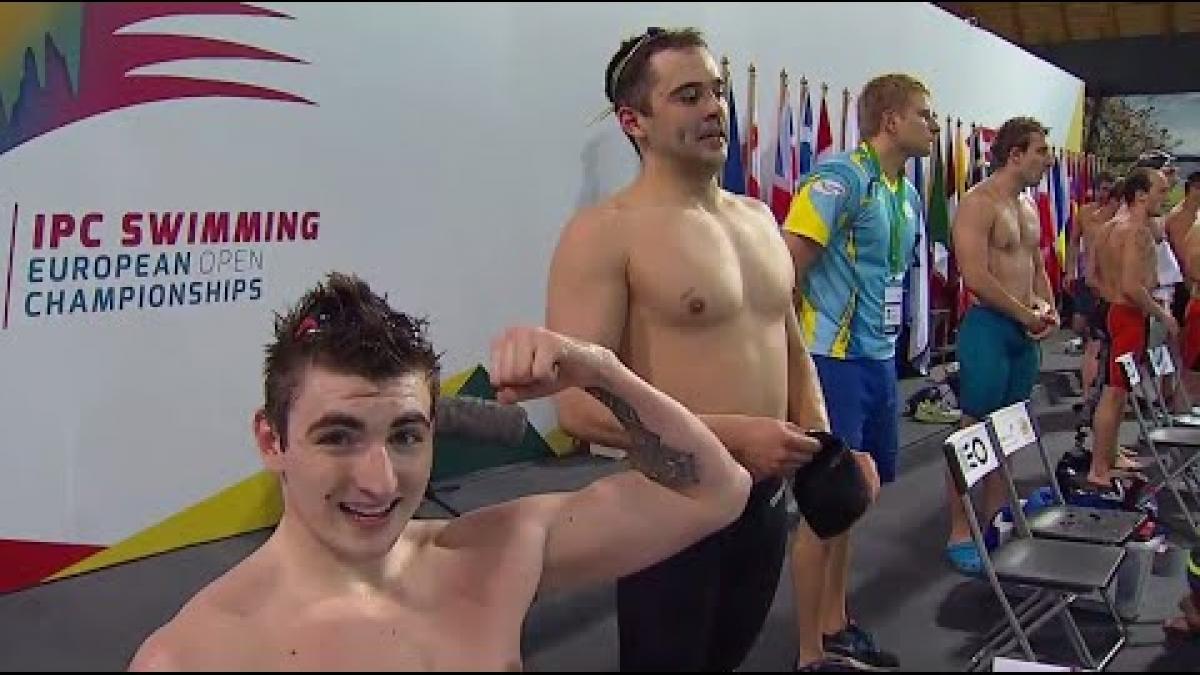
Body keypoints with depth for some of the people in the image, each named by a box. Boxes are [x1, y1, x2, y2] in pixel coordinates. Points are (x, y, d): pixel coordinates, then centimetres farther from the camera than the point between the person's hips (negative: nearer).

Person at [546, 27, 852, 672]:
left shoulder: (758, 218, 9)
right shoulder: (605, 233, -15)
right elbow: (579, 405, -23)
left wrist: (817, 441, 2)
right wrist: (730, 437, -25)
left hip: (768, 498, 7)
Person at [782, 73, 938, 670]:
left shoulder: (908, 194, 13)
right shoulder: (841, 177, -15)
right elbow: (786, 268, -20)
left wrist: (886, 343, 19)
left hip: (879, 359, 9)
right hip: (835, 362, -9)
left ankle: (834, 626, 32)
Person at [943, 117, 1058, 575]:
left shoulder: (1029, 205, 15)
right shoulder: (979, 203, -13)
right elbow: (975, 277, -22)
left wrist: (1048, 308, 5)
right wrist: (1027, 315, -13)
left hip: (1025, 332, 9)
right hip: (989, 329, -9)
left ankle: (996, 520, 24)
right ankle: (959, 534, 1)